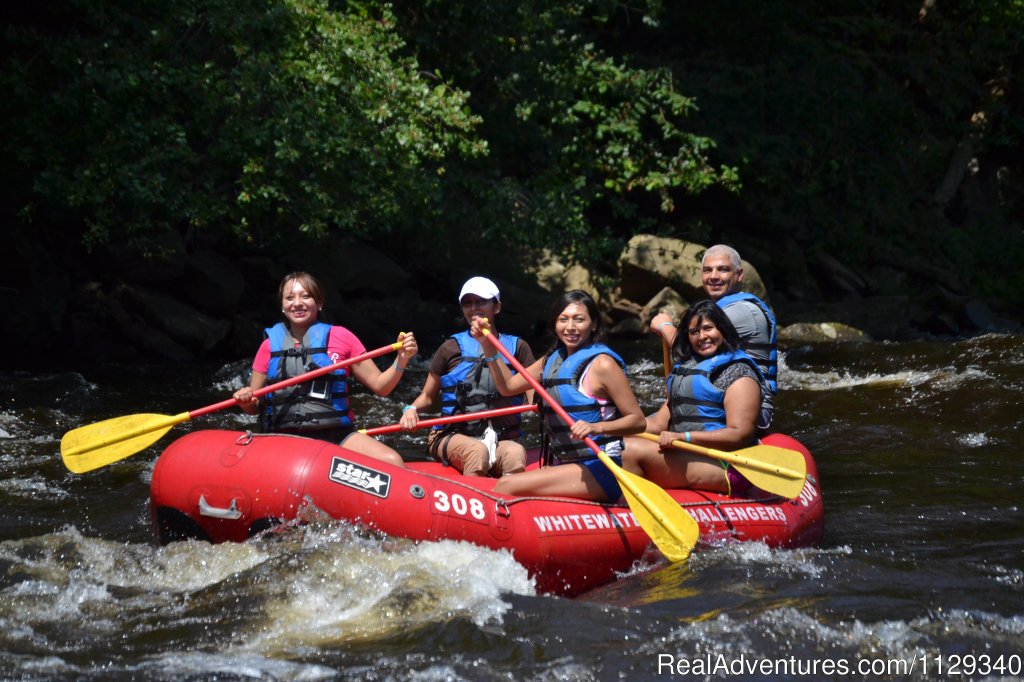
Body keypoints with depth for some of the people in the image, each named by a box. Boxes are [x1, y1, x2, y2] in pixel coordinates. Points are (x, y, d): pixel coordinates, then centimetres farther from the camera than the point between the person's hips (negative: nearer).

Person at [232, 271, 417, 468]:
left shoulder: (340, 337, 9)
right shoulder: (270, 345, 11)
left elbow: (379, 386, 10)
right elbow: (254, 407, 16)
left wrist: (401, 360, -7)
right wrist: (245, 400, -7)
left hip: (336, 436, 0)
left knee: (392, 462, -26)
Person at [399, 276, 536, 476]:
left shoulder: (517, 347, 15)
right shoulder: (452, 348, 13)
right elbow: (428, 396, 17)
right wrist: (411, 409, -5)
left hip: (502, 440, 1)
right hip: (454, 437, -1)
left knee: (516, 453, -35)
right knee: (477, 451, -37)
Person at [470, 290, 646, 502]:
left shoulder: (601, 364, -9)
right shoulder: (553, 360, 14)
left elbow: (638, 420, -11)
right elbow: (508, 386, 22)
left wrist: (597, 427, -27)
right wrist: (488, 345, 13)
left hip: (599, 470, -8)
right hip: (563, 467, 8)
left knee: (507, 486, -22)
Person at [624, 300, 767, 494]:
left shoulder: (738, 372, -4)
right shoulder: (686, 368, 22)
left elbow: (740, 434, -15)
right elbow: (659, 423, 17)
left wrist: (683, 436, -23)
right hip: (684, 455, 9)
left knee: (632, 450, -24)